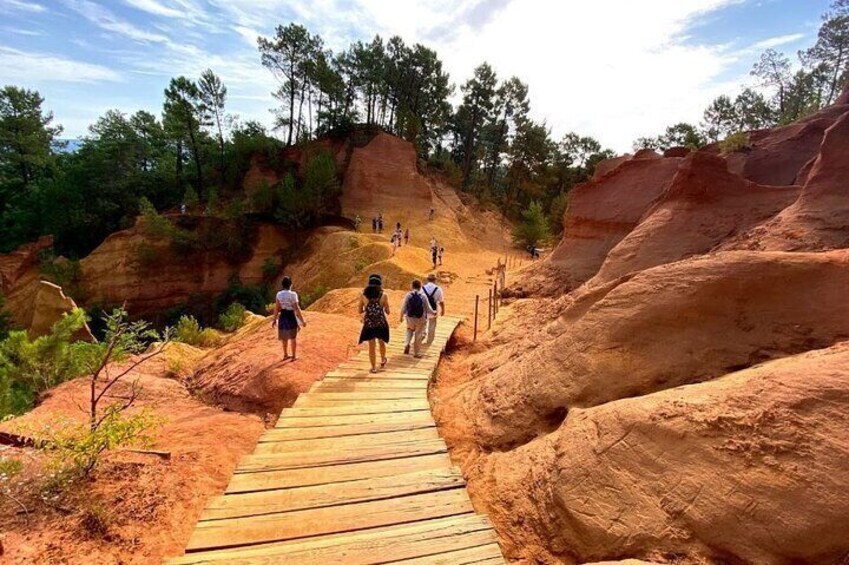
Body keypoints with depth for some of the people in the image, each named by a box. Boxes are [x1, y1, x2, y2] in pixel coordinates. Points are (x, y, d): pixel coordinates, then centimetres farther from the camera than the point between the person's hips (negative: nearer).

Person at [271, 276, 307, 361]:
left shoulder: (279, 294, -4)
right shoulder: (293, 294, -18)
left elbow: (276, 308, -2)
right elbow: (297, 308, -18)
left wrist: (274, 320, 8)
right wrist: (302, 320, -12)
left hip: (282, 317, 4)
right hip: (291, 317, -4)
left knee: (284, 338, 21)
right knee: (293, 337, 13)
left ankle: (285, 355, 33)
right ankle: (294, 356, 21)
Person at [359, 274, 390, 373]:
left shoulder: (363, 295, -7)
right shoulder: (383, 296, -11)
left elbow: (360, 311, 1)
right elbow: (387, 312, -4)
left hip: (369, 324, 0)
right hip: (381, 324, 0)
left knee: (372, 346, 10)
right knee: (382, 343, 23)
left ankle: (374, 367, 15)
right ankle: (383, 360, 44)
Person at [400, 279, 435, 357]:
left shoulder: (408, 295, -11)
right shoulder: (423, 296, -12)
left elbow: (403, 308, -6)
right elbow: (428, 309, -6)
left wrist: (401, 316, 11)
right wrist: (433, 312, 15)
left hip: (410, 318, 1)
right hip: (420, 319, -1)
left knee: (410, 330, 29)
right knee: (418, 336, 14)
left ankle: (407, 344, 8)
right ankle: (416, 353, 24)